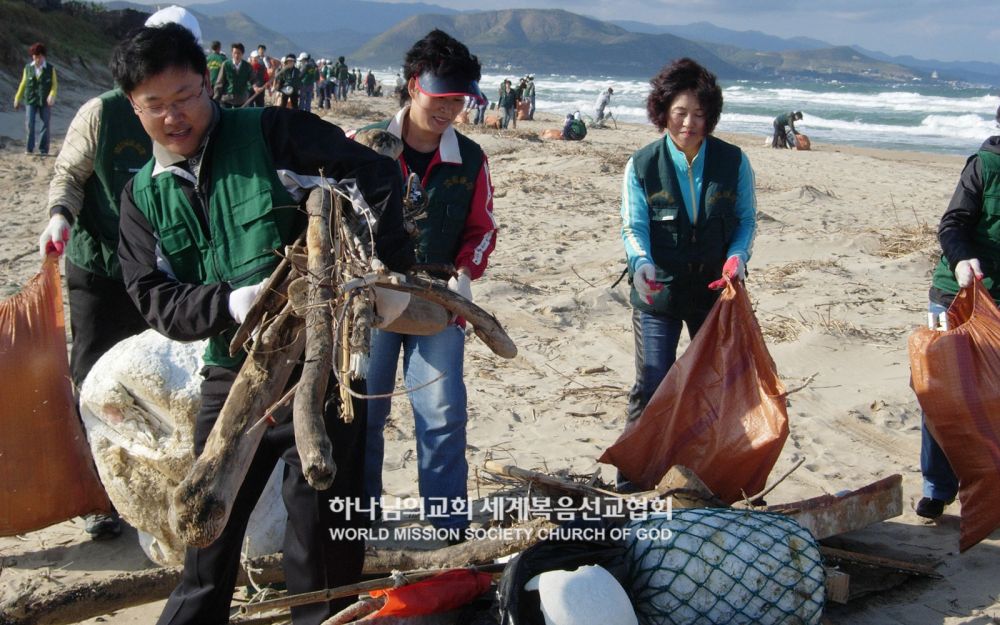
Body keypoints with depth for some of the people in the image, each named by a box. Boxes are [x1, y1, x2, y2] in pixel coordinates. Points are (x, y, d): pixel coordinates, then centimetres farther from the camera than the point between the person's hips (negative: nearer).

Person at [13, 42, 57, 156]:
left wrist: (52, 95, -19)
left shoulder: (50, 69, 1)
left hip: (45, 101, -1)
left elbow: (54, 84, 0)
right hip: (30, 100, 1)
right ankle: (29, 149, 1)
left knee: (45, 125, 1)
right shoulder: (28, 68, 5)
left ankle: (43, 150, 7)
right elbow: (23, 84, 12)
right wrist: (17, 99, 12)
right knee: (29, 124, -5)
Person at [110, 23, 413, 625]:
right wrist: (229, 303, -20)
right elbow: (155, 299, -2)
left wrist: (388, 271, -13)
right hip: (232, 378, 4)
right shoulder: (144, 195, 7)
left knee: (323, 537, 7)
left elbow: (377, 176, -8)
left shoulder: (272, 134, -6)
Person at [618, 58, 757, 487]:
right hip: (657, 292, -2)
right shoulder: (641, 166, -5)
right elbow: (633, 226, -6)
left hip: (715, 290, 2)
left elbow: (746, 219, 4)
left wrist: (737, 256, -15)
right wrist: (642, 263, -26)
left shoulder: (733, 162, -3)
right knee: (652, 387, -2)